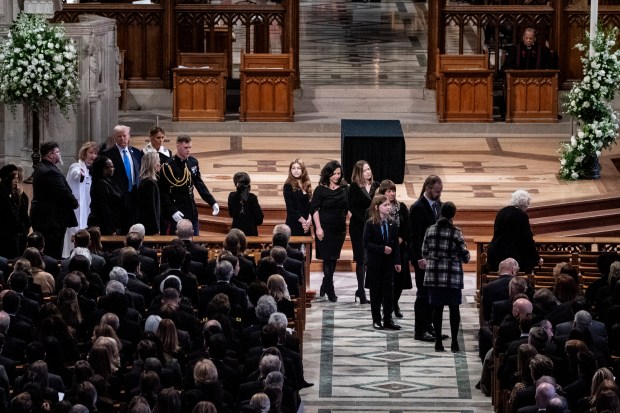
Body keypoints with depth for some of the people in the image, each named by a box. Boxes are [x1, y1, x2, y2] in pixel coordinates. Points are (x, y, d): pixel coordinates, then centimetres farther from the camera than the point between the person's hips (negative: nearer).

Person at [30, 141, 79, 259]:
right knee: (54, 254, -7)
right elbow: (64, 192, -20)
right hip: (52, 219, -10)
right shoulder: (51, 172, -19)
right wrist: (75, 203, -1)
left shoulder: (39, 169, 14)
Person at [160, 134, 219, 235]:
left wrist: (212, 203, 5)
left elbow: (199, 184, 12)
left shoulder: (193, 162, 4)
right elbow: (164, 193, -13)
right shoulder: (168, 166, -14)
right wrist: (172, 211, -21)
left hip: (192, 211, 6)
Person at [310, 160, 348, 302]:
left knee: (333, 258, 9)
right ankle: (330, 291, 0)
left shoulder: (344, 188, 4)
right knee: (328, 258, -4)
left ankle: (324, 287, 23)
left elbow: (350, 206, 11)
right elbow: (314, 209, -6)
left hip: (340, 228, 4)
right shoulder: (321, 190, -6)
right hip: (325, 229, -4)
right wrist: (318, 228, -12)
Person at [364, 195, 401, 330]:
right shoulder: (370, 224, -8)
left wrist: (397, 261, -1)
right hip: (374, 263, -3)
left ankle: (388, 320, 9)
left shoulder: (392, 224, 4)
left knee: (389, 292, 3)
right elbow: (366, 243, -12)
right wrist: (382, 249, -21)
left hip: (388, 263, 3)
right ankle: (376, 320, 12)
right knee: (376, 293, 4)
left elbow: (396, 244, 5)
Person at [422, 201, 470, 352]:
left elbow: (424, 253, 8)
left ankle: (438, 342, 8)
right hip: (452, 275, -3)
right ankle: (454, 342, 4)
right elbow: (465, 255, -6)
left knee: (437, 308, 7)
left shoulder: (430, 230, 1)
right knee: (454, 308, 5)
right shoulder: (456, 232, -9)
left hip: (433, 274, 3)